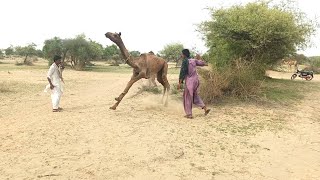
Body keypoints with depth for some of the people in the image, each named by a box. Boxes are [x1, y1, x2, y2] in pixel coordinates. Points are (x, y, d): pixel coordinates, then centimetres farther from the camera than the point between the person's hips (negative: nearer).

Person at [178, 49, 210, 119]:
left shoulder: (185, 61, -13)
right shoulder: (194, 60, 7)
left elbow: (182, 72, -18)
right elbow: (201, 62, 25)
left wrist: (180, 83, -18)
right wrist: (206, 64, 48)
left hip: (189, 81, -7)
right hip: (196, 80, 7)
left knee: (187, 98, 6)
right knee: (195, 96, 21)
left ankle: (189, 114, 11)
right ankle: (205, 108, 13)